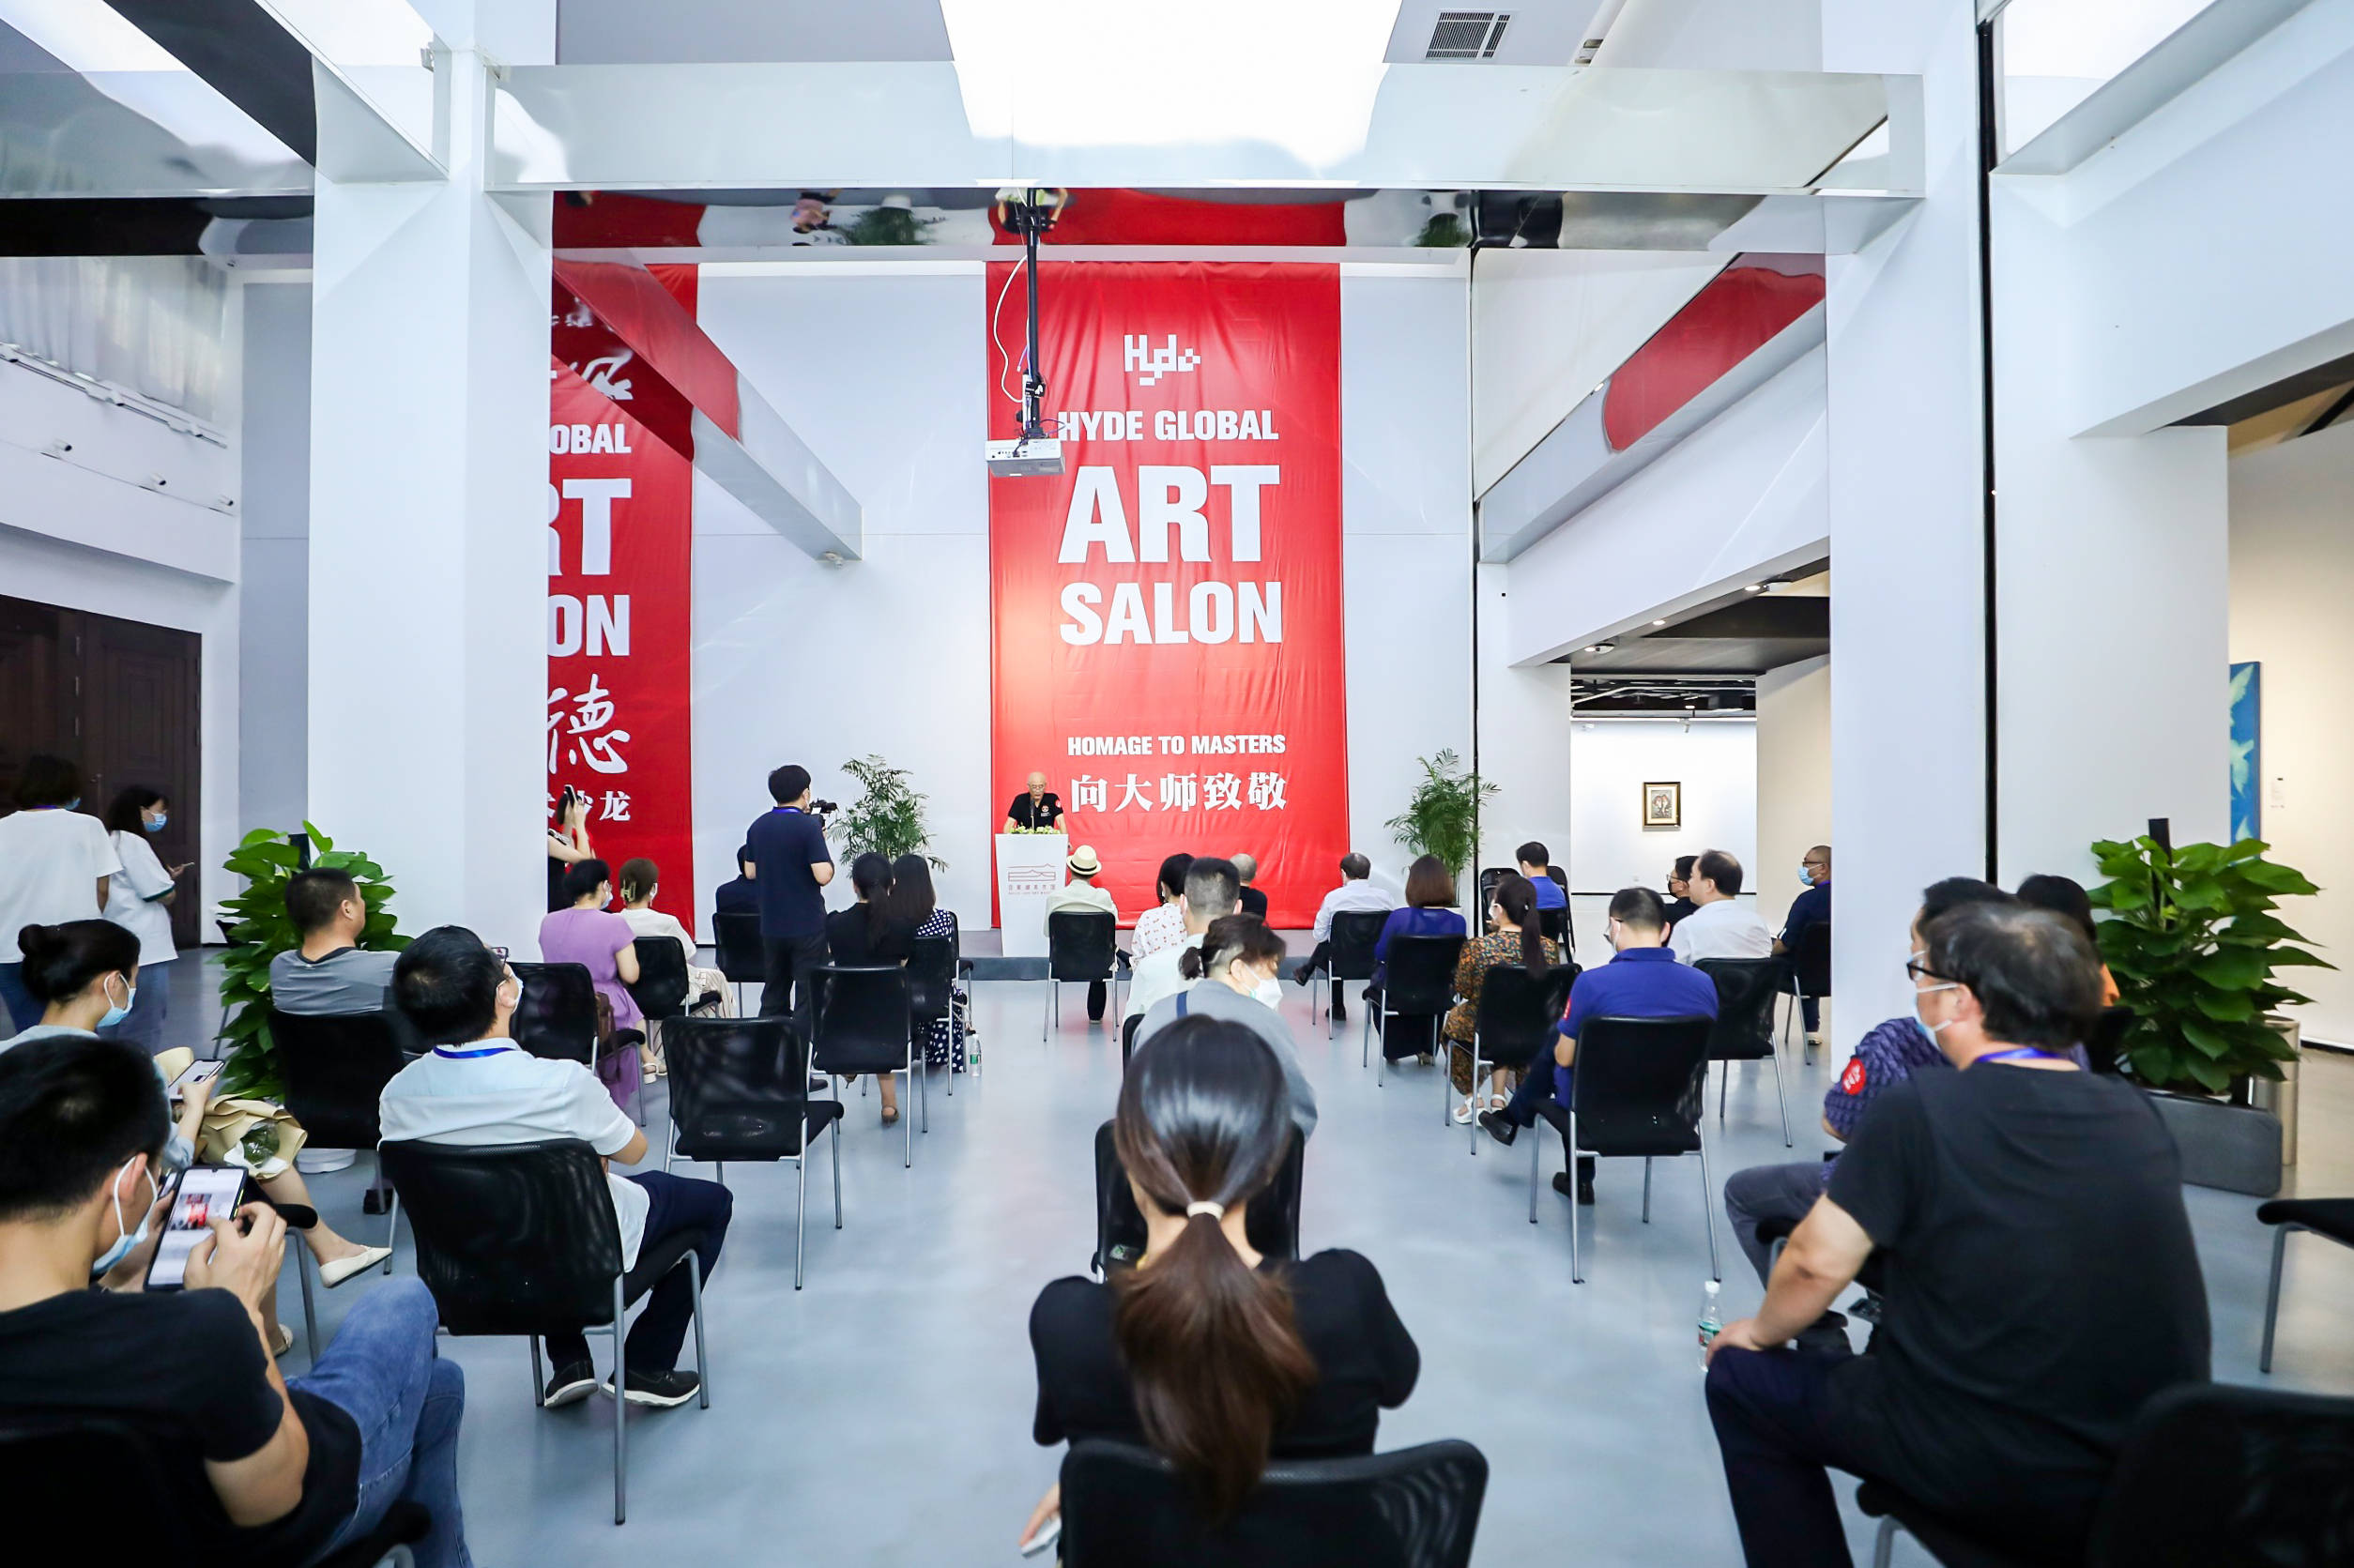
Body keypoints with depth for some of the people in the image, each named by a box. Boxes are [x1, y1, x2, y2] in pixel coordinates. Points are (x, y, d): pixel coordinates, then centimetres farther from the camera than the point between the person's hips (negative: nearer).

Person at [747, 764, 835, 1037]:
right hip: (807, 925, -6)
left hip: (771, 925, 6)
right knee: (808, 995, 1)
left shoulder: (757, 827, 5)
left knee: (773, 994, 17)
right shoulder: (808, 826, -15)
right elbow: (823, 875, -21)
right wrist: (824, 847, -4)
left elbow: (751, 872, 14)